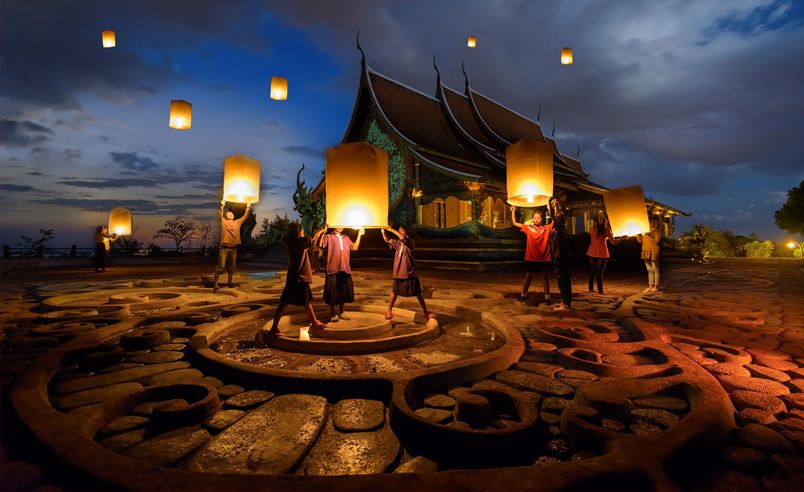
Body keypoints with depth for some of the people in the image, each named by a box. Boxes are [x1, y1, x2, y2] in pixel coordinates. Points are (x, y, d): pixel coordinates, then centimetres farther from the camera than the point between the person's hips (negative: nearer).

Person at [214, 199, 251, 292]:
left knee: (231, 266, 14)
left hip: (233, 248, 4)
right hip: (224, 248, -4)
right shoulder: (224, 222, 5)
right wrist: (222, 205, -20)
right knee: (220, 266, -7)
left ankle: (229, 282, 29)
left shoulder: (237, 222, 15)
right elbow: (220, 214, -10)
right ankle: (215, 285, -3)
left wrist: (248, 208, 4)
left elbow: (244, 216, 11)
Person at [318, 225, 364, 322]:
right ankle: (332, 314, 11)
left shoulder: (346, 238, 20)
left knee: (343, 292, 11)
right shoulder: (329, 237, 2)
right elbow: (321, 245, -15)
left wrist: (359, 235, 6)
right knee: (333, 293, -1)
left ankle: (341, 312, 24)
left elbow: (354, 248, 9)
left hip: (345, 270, 5)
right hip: (333, 269, -5)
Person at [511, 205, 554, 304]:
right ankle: (523, 295, 29)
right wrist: (513, 211, -3)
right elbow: (514, 223, 0)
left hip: (544, 258, 0)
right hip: (531, 258, 0)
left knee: (546, 277, 7)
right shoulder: (528, 227, 0)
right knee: (528, 277, 13)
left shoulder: (546, 228, -1)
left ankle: (547, 297, 18)